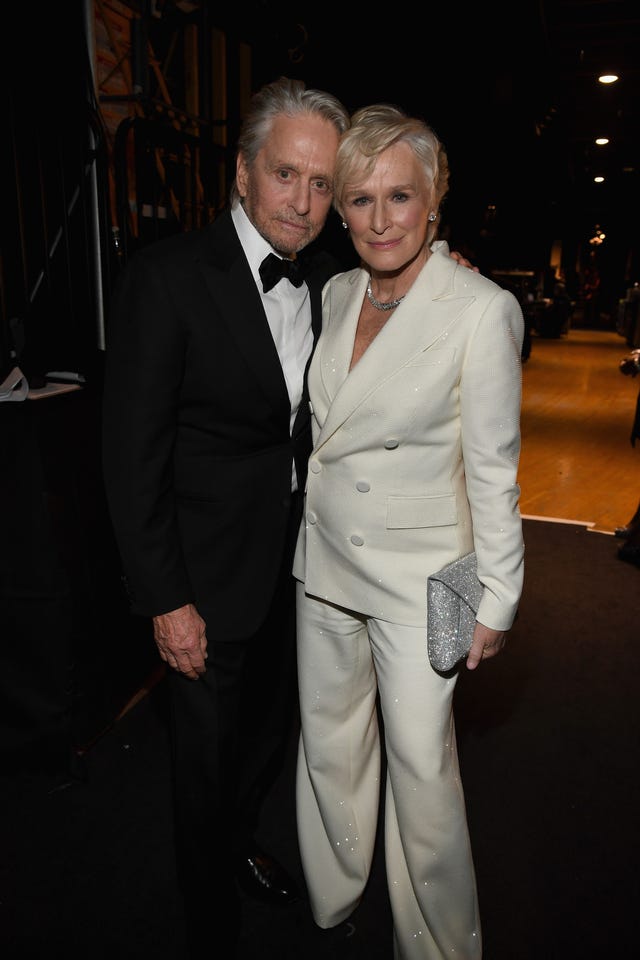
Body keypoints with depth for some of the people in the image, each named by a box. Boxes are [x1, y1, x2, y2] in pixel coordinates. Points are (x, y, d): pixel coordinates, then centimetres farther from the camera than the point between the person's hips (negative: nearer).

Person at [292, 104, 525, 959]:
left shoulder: (483, 310, -14)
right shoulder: (337, 294, 4)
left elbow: (493, 469, -12)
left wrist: (497, 600, -8)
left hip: (419, 574, -5)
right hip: (325, 559, 6)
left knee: (421, 764, 8)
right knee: (328, 742, 20)